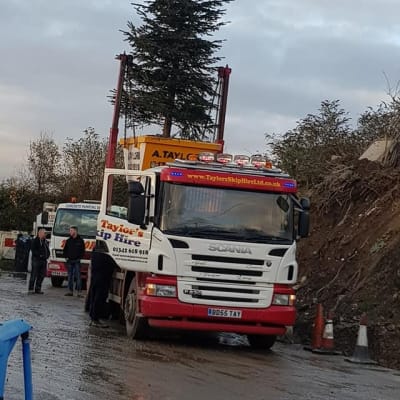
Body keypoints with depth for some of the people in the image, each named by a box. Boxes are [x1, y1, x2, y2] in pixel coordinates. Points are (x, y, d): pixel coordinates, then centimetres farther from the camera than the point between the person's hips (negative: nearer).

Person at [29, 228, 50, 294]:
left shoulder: (45, 241, 18)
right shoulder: (35, 241, -6)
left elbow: (47, 249, 24)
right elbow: (33, 250, -14)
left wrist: (47, 255, 4)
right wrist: (40, 255, -21)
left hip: (44, 260, 8)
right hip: (36, 260, -7)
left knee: (42, 275, 6)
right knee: (34, 274, -6)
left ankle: (38, 289, 12)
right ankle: (31, 288, -1)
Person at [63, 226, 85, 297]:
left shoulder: (80, 240, -1)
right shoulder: (68, 240, 11)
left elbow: (83, 251, 2)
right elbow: (65, 250, 16)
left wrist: (80, 257, -7)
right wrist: (66, 257, 4)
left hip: (77, 261, -4)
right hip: (69, 261, 4)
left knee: (78, 276, -5)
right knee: (70, 276, 7)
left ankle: (79, 292, -4)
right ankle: (70, 291, 12)